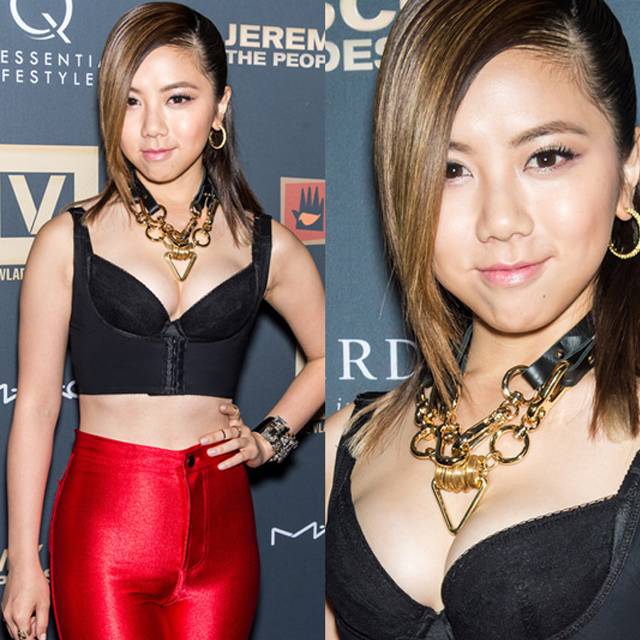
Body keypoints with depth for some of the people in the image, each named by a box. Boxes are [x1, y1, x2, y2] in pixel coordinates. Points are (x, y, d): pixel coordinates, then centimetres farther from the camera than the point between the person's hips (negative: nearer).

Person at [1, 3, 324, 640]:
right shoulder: (69, 241, -1)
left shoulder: (265, 245, 4)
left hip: (219, 527, 2)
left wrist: (271, 437, 7)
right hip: (103, 523, -2)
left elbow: (325, 358, 21)